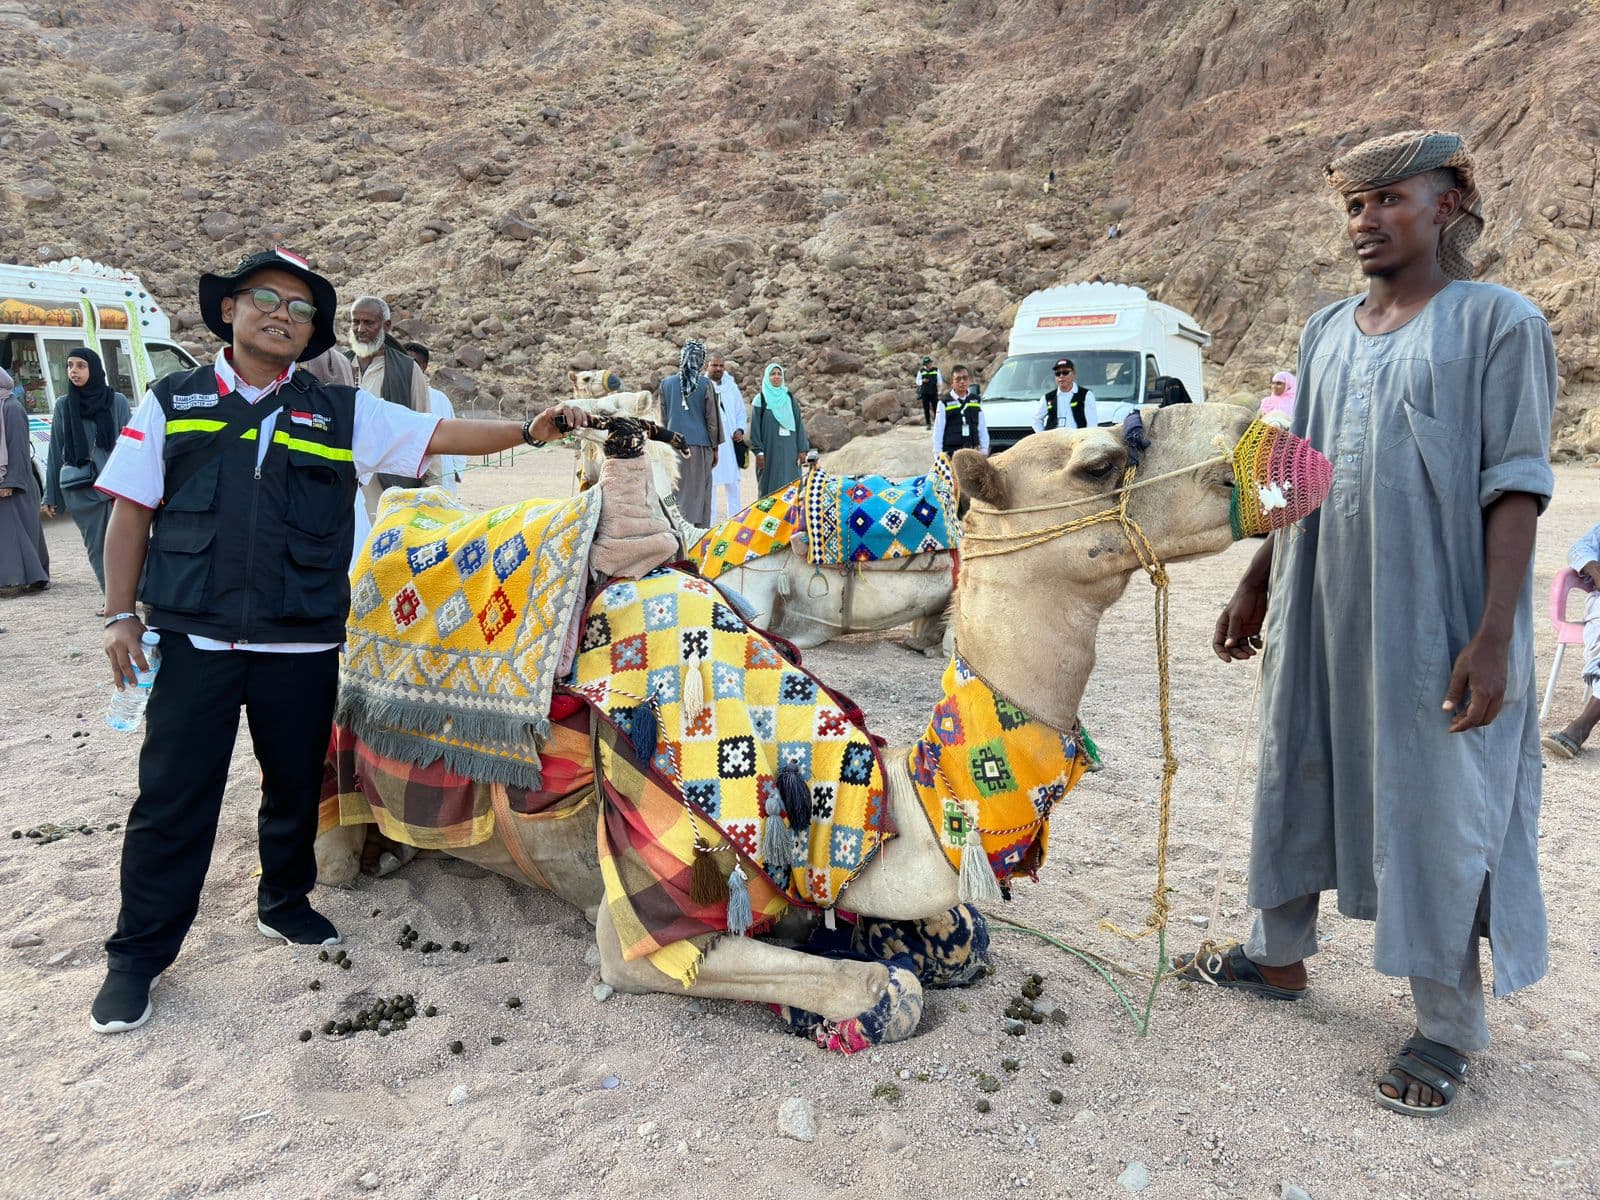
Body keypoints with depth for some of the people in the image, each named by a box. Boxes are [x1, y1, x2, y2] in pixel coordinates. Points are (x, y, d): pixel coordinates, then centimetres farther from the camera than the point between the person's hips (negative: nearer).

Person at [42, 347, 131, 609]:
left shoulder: (117, 401, 3)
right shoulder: (63, 405, 9)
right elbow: (55, 451, 12)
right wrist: (51, 495, 11)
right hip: (78, 488, 3)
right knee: (96, 547, 5)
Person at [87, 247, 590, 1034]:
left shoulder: (343, 413, 7)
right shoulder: (172, 402, 6)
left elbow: (439, 435, 2)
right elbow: (131, 513, 7)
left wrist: (527, 430, -12)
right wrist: (120, 615, 1)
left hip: (303, 644, 2)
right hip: (194, 641, -1)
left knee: (296, 786, 14)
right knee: (172, 798, 4)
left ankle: (284, 903, 37)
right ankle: (137, 954, 18)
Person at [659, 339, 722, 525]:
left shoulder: (667, 383, 2)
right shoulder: (705, 384, -6)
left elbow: (664, 417, 9)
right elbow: (712, 418, -3)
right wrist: (715, 447, 6)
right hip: (700, 445, -2)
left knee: (676, 491, 8)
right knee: (698, 491, 4)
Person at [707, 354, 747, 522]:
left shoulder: (732, 387, 11)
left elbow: (741, 412, 19)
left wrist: (740, 429, 2)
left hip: (730, 442, 4)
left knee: (732, 482, 7)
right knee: (710, 483, -1)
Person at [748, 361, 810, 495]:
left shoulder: (790, 399, 10)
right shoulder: (761, 400, 2)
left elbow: (799, 424, 9)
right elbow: (755, 427, -2)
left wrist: (802, 450, 1)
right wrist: (759, 452, -10)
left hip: (789, 451, 3)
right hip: (770, 451, -3)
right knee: (771, 487, -2)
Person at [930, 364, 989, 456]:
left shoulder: (977, 401, 10)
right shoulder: (945, 403, -1)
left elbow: (982, 428, 14)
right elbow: (938, 430, 0)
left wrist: (984, 449, 10)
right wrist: (938, 452, -3)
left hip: (973, 450, 4)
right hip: (951, 451, -4)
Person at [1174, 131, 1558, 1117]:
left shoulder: (1499, 323, -5)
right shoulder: (1327, 331, 12)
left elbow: (1517, 486, -11)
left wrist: (1494, 637, -18)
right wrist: (1256, 587, 16)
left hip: (1435, 618, -6)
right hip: (1322, 609, 6)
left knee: (1437, 812, 2)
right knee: (1299, 777, 15)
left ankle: (1449, 1029, 18)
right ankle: (1280, 955, 33)